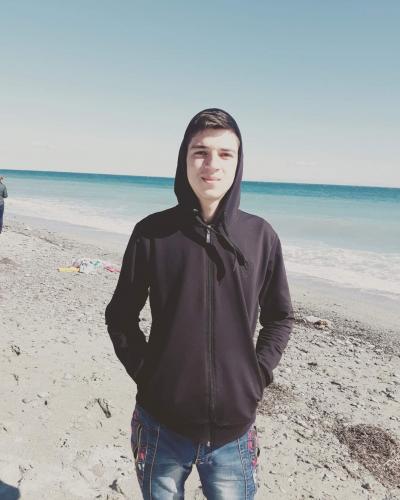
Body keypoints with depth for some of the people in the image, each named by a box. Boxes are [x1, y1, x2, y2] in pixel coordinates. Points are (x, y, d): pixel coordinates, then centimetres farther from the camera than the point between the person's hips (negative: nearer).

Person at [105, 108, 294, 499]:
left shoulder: (260, 236, -5)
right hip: (162, 424, 0)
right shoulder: (153, 232, -8)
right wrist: (145, 372, -4)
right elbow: (120, 316, 3)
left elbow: (279, 317, 7)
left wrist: (257, 376, -1)